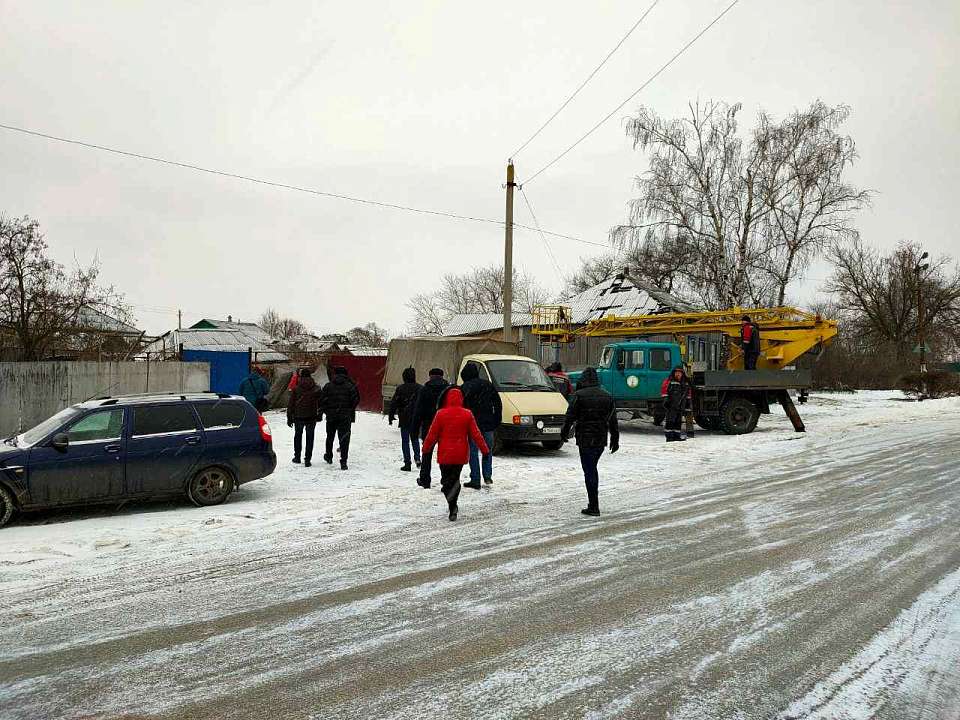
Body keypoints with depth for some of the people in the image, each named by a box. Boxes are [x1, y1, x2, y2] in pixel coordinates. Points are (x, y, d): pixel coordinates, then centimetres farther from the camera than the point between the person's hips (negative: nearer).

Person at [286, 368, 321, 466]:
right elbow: (320, 403, 6)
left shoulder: (296, 389, -3)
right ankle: (307, 459, 2)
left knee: (298, 436, 18)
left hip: (298, 417, 0)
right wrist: (319, 415, 19)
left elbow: (290, 404, -2)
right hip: (311, 417, 0)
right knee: (310, 437, 6)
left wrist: (289, 418, 4)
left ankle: (297, 457, 22)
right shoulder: (316, 389, 0)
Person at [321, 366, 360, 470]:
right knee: (344, 438, -2)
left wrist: (326, 411, 12)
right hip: (345, 417, -2)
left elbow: (322, 400, -3)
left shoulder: (328, 386, 0)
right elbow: (356, 399, -7)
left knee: (330, 437, 21)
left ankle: (329, 457, 35)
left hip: (331, 416, 2)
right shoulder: (350, 386, -4)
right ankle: (343, 462, -10)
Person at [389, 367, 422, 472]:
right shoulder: (420, 388, 0)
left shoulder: (400, 389, -7)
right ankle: (417, 457, 0)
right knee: (415, 438, 19)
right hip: (416, 419, 3)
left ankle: (407, 463, 2)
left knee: (405, 440, 4)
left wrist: (391, 417, 3)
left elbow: (393, 404, -5)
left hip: (404, 419, -2)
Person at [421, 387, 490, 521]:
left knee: (446, 480, 5)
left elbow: (432, 434, -2)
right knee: (455, 477, 19)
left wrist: (425, 448, 11)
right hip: (460, 455, 2)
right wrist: (485, 450, 7)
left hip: (445, 455, -2)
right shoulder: (467, 414, -3)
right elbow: (476, 434, -1)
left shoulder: (440, 414, -8)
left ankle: (452, 507, -16)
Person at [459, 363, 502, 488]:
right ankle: (487, 476, 11)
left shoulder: (464, 388, -5)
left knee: (473, 452, 3)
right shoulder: (487, 384, 9)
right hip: (488, 424, 4)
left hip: (473, 425, -4)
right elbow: (498, 403, 10)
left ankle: (475, 480, 2)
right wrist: (497, 421, 14)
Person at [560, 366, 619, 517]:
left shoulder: (579, 395, -9)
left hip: (585, 439, -5)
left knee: (589, 471, -2)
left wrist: (564, 433, 8)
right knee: (592, 468, 20)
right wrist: (615, 440, 16)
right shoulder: (607, 396, 7)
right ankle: (593, 501, 26)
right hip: (601, 439, 5)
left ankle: (593, 507, -2)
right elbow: (613, 421, 10)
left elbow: (570, 417, -7)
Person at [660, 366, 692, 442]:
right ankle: (669, 436, -9)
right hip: (671, 405, -6)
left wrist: (688, 400, 20)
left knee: (678, 421, 11)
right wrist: (665, 399, -14)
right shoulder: (669, 380, -4)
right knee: (670, 420, -10)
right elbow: (664, 388, -8)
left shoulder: (686, 382, 14)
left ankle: (677, 435, 18)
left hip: (681, 405, 6)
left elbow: (688, 392, 24)